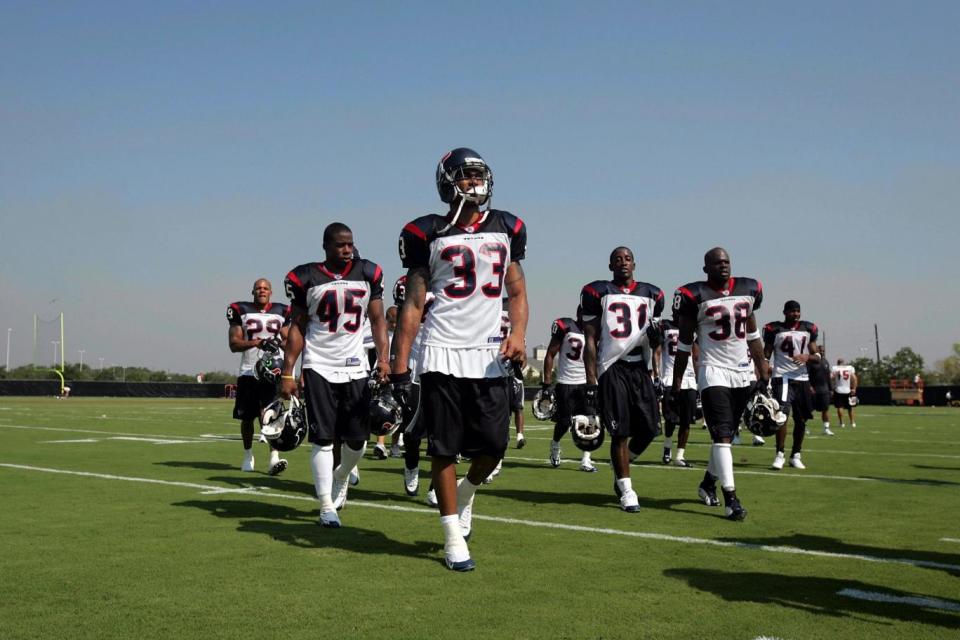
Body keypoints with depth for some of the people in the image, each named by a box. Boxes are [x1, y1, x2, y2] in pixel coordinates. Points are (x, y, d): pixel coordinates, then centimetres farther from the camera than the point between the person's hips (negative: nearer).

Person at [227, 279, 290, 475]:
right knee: (246, 417, 9)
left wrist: (279, 343, -12)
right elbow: (233, 344, -1)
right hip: (248, 372, 0)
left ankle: (274, 458, -20)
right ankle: (248, 456, 28)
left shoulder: (281, 313, 8)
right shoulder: (241, 311, 3)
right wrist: (253, 343, -19)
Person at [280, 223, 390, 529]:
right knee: (323, 439, -4)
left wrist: (383, 358, -4)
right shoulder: (305, 278, -2)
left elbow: (378, 320, 9)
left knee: (358, 438, 6)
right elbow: (297, 328, 3)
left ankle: (341, 478, 37)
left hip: (355, 366, 3)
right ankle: (327, 506, 2)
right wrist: (287, 373, -2)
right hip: (319, 366, -2)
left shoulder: (368, 274, 4)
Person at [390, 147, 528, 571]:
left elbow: (517, 292, 14)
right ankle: (454, 537, 14)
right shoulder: (428, 234, 1)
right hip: (443, 352, -3)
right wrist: (399, 368, -4)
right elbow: (413, 304, 1)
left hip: (489, 353, 3)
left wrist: (518, 333, -6)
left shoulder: (506, 229, 10)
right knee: (444, 448, 2)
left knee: (493, 445, 3)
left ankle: (465, 494, 36)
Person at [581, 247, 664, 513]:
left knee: (649, 428, 0)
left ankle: (621, 467, 27)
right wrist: (591, 382, -6)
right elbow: (590, 340, 0)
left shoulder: (651, 294, 14)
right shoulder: (598, 292, 2)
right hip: (611, 368, -4)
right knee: (620, 432, -5)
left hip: (641, 368, 4)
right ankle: (626, 490, 7)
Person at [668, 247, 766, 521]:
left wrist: (762, 370, 15)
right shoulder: (695, 296, -9)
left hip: (742, 372, 5)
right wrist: (676, 384, -2)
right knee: (722, 435, -12)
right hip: (713, 372, -5)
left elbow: (753, 336, 16)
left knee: (726, 434, 14)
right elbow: (684, 344, -3)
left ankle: (708, 483, 31)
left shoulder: (748, 290, 6)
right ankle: (731, 498, -13)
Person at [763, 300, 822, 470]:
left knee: (801, 420, 8)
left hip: (802, 379, 5)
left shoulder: (808, 329, 10)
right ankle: (779, 455, -14)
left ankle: (795, 456, 20)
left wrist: (807, 357, -12)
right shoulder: (775, 329, 0)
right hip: (783, 377, -4)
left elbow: (818, 357, 10)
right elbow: (765, 356, 2)